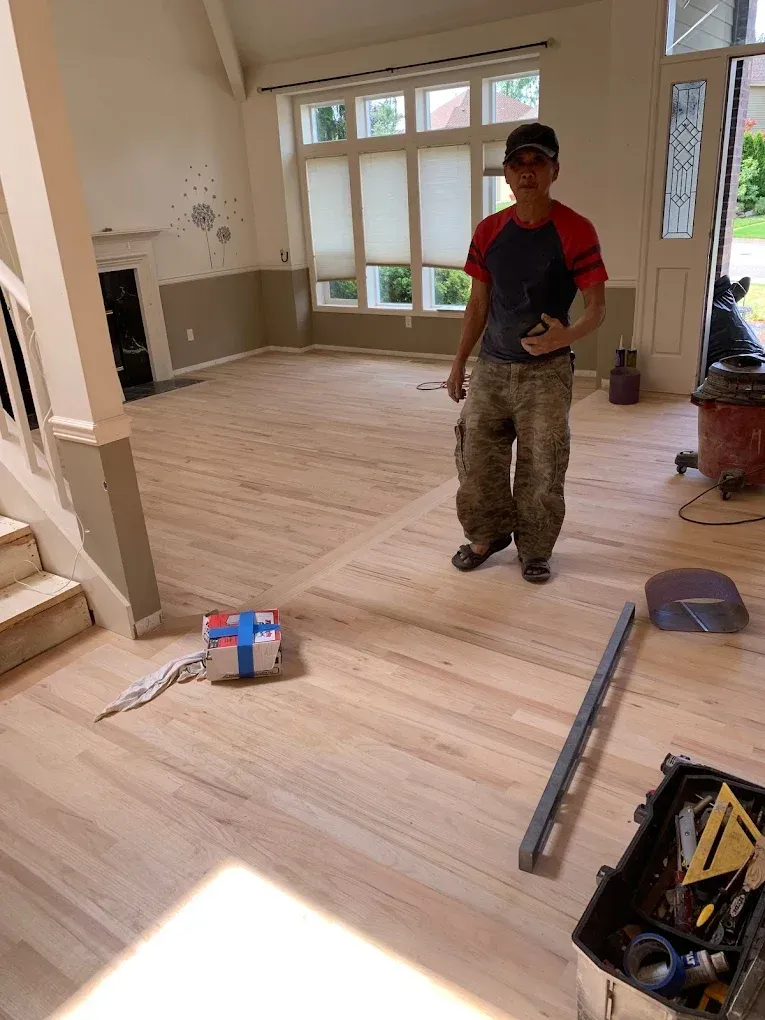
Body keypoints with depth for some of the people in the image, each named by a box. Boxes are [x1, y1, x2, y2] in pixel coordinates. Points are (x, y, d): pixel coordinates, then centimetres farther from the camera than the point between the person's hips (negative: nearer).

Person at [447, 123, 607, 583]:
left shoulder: (576, 230, -10)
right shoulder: (489, 231, 3)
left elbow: (597, 308, -11)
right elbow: (479, 303, 10)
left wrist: (568, 335, -32)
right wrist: (459, 362, 9)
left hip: (547, 371, -4)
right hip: (491, 367, 4)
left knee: (541, 468, 2)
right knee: (476, 459, 8)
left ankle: (535, 549, 24)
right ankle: (489, 534, 30)